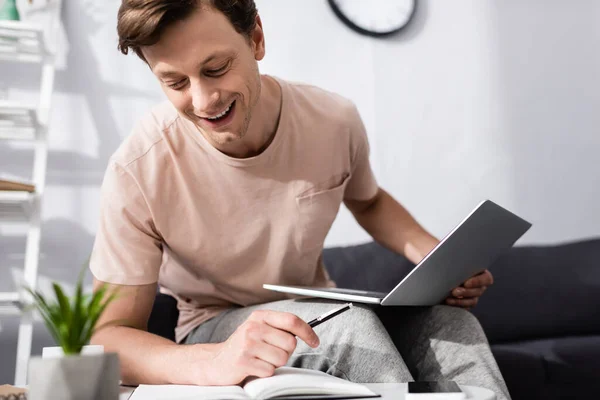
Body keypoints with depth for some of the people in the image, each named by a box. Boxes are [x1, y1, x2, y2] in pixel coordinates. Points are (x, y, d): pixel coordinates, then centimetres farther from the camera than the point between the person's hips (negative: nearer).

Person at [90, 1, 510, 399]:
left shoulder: (335, 120, -13)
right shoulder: (137, 171, -24)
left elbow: (368, 202, 9)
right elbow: (109, 335, -21)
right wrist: (213, 363, -43)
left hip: (317, 320, 3)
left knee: (450, 323, -25)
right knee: (349, 322, -32)